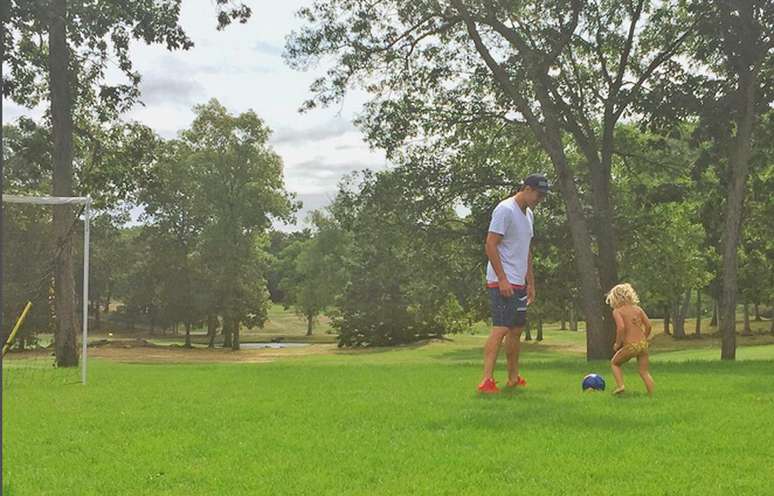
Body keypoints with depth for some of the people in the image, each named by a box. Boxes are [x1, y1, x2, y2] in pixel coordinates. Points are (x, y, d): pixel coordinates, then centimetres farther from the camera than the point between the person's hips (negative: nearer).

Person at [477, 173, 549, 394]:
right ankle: (487, 380, -16)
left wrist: (530, 283, 19)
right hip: (502, 282, -10)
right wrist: (502, 279, -21)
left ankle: (514, 378, 22)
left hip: (519, 284, 10)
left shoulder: (528, 214, 17)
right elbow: (490, 245, -17)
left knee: (517, 329, 13)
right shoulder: (505, 210, -12)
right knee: (500, 329, -14)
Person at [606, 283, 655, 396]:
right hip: (643, 344, 5)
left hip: (630, 346, -5)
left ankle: (620, 385, 4)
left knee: (614, 363, 21)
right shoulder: (638, 309, 10)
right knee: (645, 372, 15)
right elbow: (648, 325, 5)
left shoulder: (617, 311, -4)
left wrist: (618, 343, -7)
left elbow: (621, 327, -19)